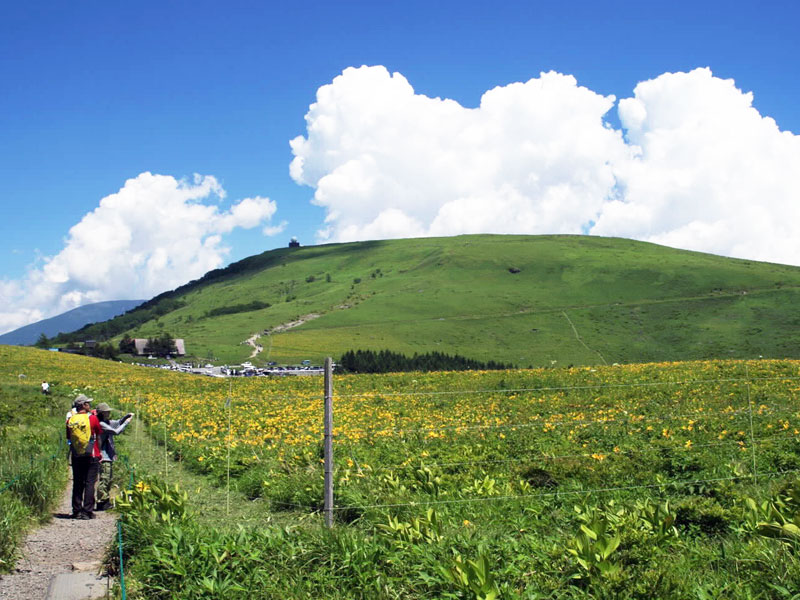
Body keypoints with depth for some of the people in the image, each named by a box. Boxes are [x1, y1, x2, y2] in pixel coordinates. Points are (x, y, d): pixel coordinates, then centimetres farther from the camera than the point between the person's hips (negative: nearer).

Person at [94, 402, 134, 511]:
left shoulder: (108, 422, 13)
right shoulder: (101, 424, -16)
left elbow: (118, 423, 28)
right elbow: (116, 432, -21)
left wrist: (127, 416, 12)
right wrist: (126, 422, -10)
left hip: (109, 456, 10)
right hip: (104, 457, -10)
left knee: (109, 479, 15)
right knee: (104, 479, -10)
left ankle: (106, 501, 22)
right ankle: (101, 502, -8)